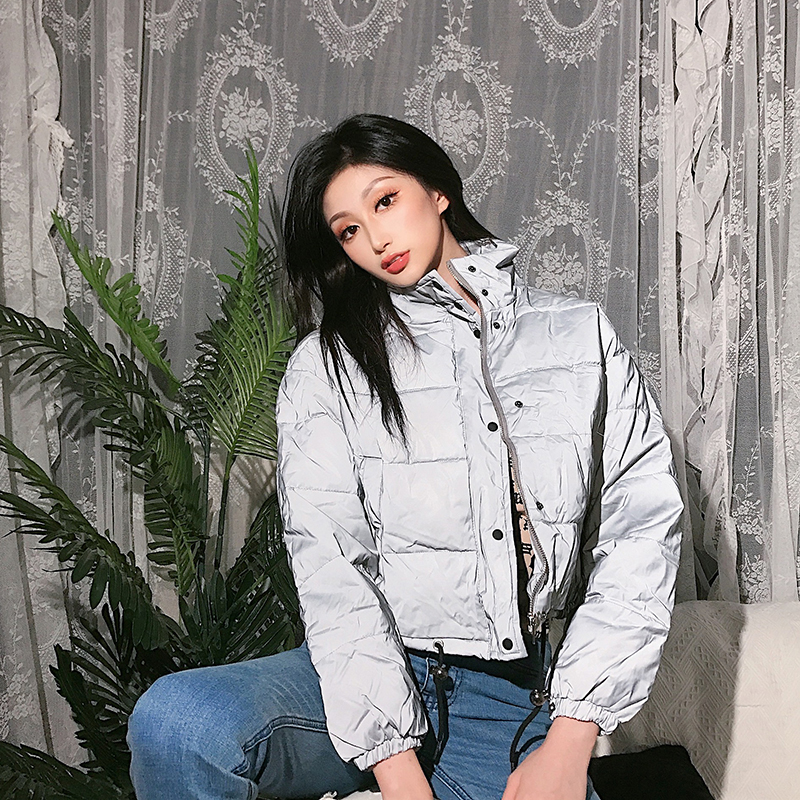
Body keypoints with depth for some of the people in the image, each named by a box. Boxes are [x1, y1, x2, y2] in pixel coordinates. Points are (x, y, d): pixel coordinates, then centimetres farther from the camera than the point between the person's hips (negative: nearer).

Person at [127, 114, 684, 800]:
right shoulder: (329, 364, 2)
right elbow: (330, 564, -8)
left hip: (516, 697, 0)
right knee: (175, 723, -27)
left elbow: (642, 529, -1)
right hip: (370, 679, 0)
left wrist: (570, 742, -9)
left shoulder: (581, 336, 6)